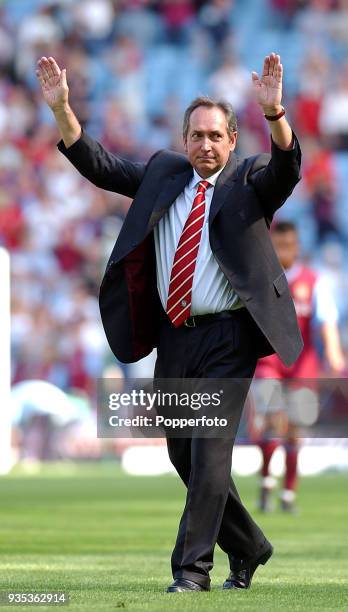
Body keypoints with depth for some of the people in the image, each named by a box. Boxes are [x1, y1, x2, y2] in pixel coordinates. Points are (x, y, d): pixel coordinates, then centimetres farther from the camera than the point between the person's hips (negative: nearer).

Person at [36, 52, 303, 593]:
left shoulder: (250, 181, 0)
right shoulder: (162, 174, 12)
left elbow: (287, 166, -21)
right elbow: (97, 165, 9)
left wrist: (274, 113, -40)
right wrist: (61, 108, -4)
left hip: (228, 338, -6)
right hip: (174, 338, 6)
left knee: (211, 450, -11)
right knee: (183, 455, 12)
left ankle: (193, 566, -7)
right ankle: (248, 547, 27)